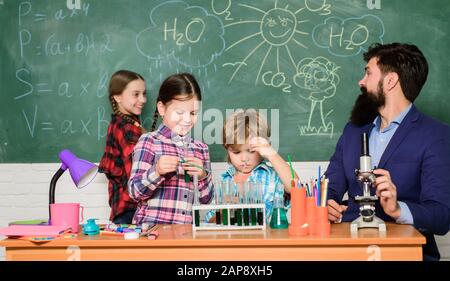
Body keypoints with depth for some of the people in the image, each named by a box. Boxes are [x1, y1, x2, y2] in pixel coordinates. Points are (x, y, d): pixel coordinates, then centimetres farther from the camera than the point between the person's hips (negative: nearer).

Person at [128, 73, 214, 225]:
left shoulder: (200, 148, 13)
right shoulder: (149, 141, 1)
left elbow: (206, 199, 14)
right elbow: (135, 192, -3)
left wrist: (202, 176, -4)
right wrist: (157, 172, -19)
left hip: (185, 229, 4)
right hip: (150, 228, -4)